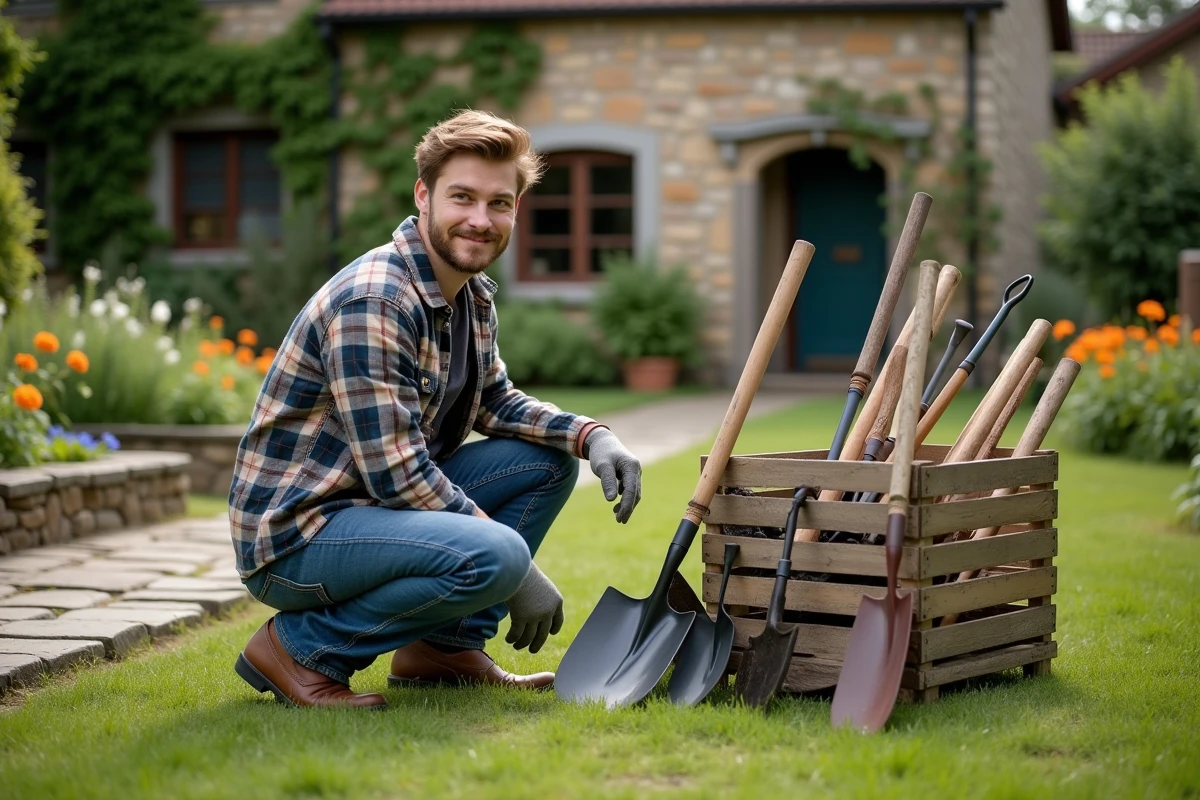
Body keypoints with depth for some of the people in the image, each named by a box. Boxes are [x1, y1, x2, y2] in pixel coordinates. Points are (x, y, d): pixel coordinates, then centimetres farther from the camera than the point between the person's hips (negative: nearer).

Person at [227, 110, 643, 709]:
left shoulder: (473, 296, 7)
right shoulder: (372, 299, -23)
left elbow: (496, 404, 20)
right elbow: (396, 474, -25)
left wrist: (592, 436, -1)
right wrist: (518, 574, -20)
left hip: (378, 505, 10)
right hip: (293, 535, -10)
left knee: (549, 458, 8)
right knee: (492, 556, -31)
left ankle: (445, 648, 11)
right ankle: (301, 648, -11)